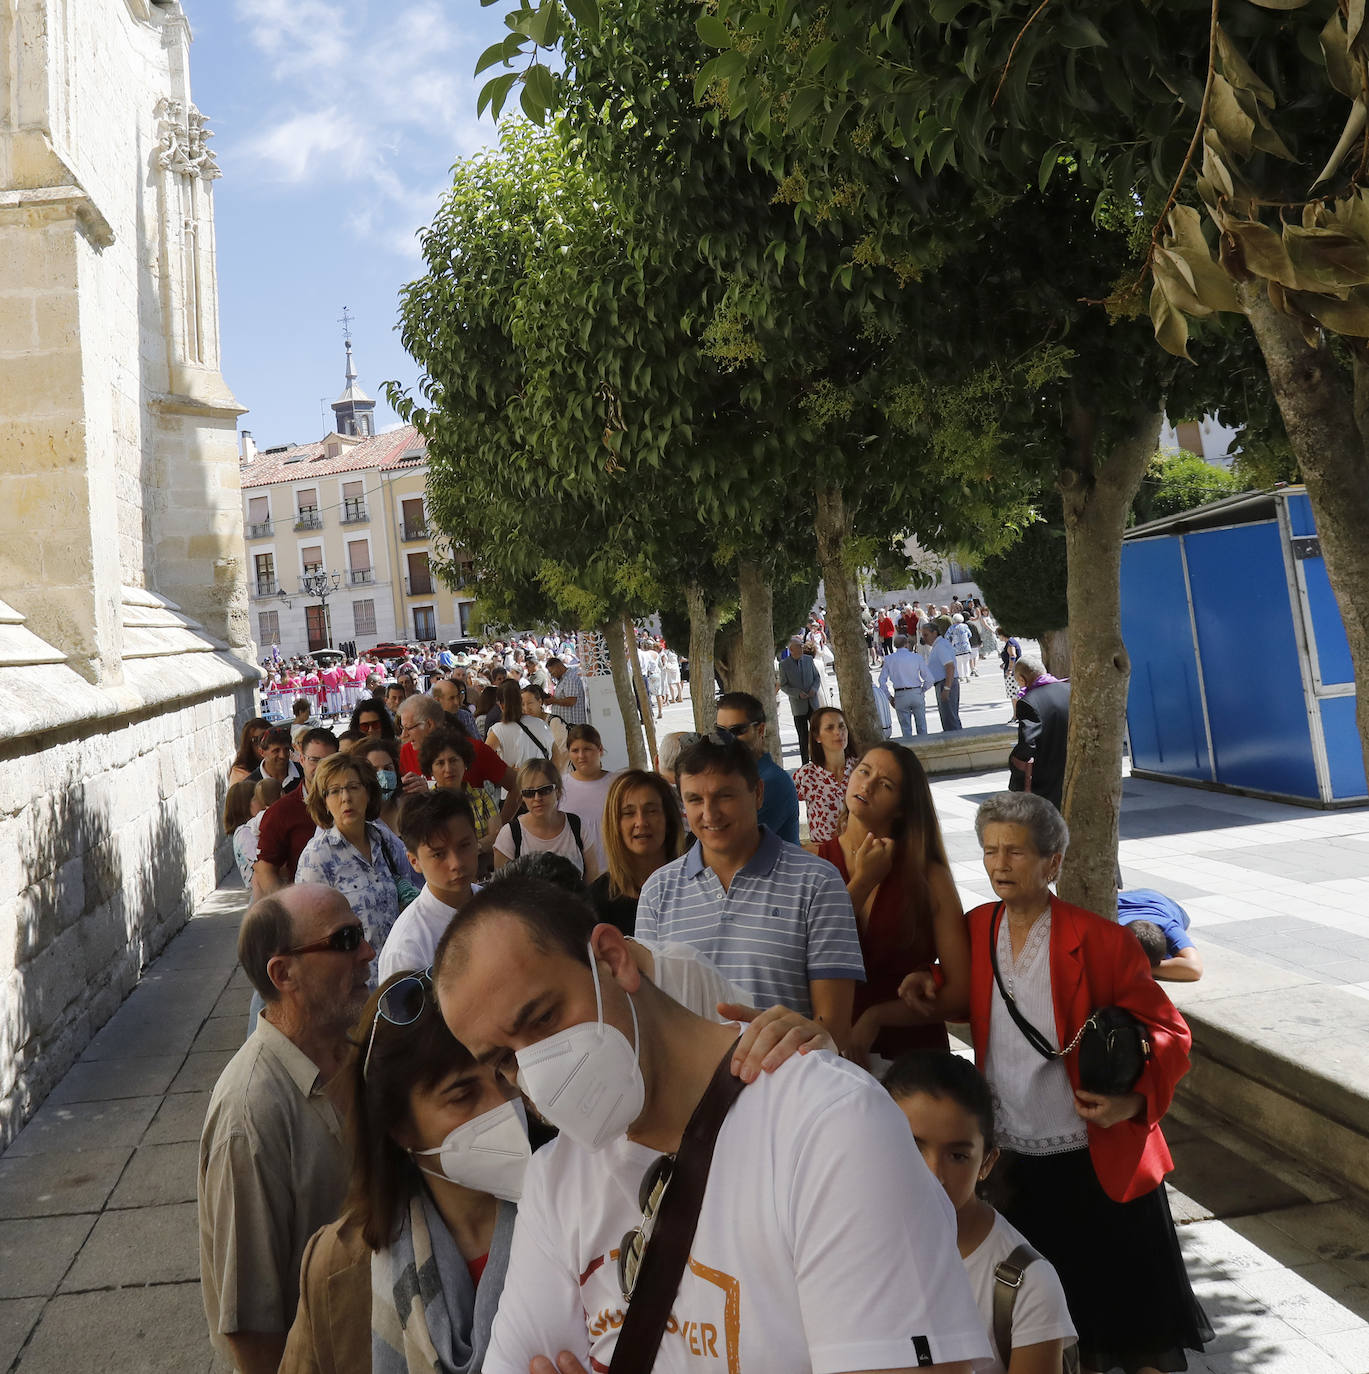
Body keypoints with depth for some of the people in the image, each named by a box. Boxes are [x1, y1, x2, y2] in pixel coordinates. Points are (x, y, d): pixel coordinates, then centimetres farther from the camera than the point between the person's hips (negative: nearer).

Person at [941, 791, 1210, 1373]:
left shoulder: (1100, 940, -13)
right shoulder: (975, 931, 0)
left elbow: (1168, 1033, -10)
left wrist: (1134, 1100, -26)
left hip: (1101, 1163, -4)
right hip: (1014, 1166, 4)